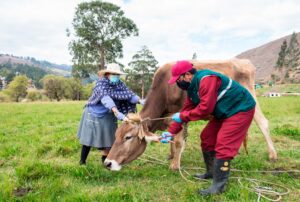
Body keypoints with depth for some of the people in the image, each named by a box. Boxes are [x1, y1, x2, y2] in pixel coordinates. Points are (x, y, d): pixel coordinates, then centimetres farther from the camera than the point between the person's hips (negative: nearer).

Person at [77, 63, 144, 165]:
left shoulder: (119, 84, -5)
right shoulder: (101, 83, -23)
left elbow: (129, 94, -17)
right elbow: (105, 98, -39)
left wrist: (140, 101, -36)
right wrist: (117, 112, -53)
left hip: (108, 117, 4)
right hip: (93, 114, -4)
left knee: (108, 139, 6)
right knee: (88, 139, 6)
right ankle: (82, 162, 24)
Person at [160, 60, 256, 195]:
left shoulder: (206, 79, -28)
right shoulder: (192, 87, 4)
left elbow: (205, 108, -30)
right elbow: (186, 109, 4)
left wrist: (182, 116, -20)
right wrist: (171, 131, -1)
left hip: (241, 109, -10)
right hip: (225, 112, 10)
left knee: (223, 144, -15)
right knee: (206, 138, 11)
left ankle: (218, 186, -6)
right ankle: (212, 172, 26)